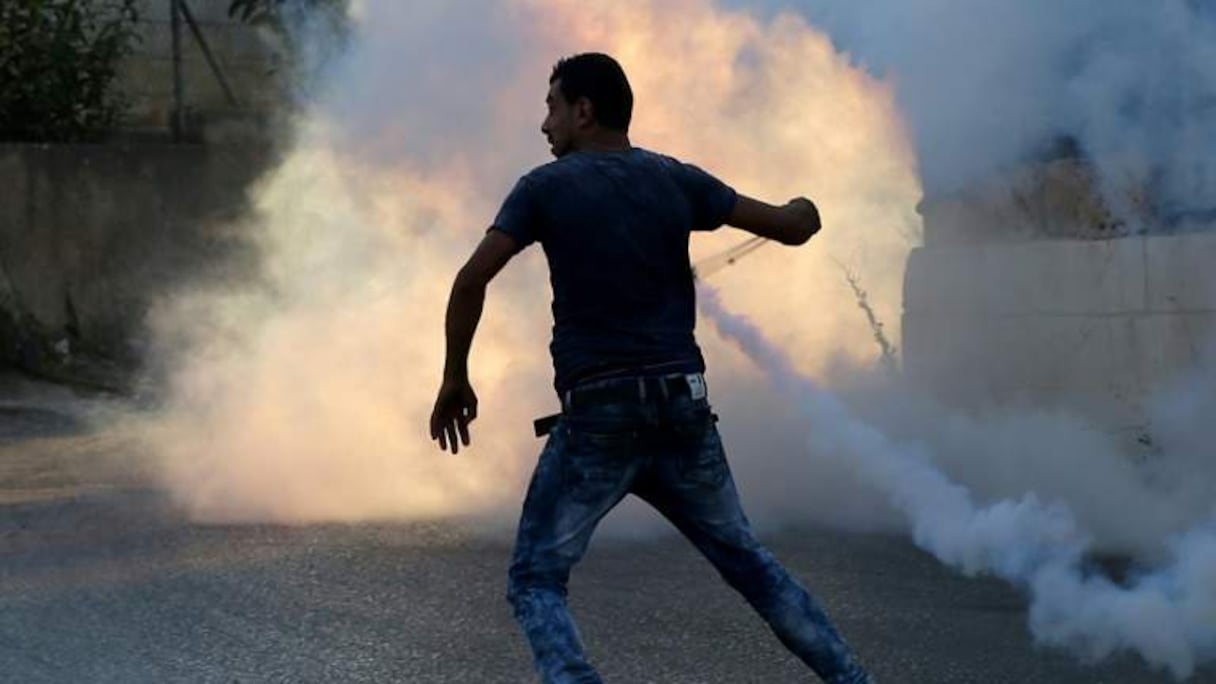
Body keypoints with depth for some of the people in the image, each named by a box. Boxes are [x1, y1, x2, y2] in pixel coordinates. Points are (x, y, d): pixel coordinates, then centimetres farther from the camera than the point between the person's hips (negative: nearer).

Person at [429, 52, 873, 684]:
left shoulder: (546, 187, -1)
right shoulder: (676, 181, 8)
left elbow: (472, 281, -10)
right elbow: (789, 228, 11)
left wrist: (454, 379, 1)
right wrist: (803, 211, 35)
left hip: (597, 414, -4)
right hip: (683, 407, 4)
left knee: (535, 581, 3)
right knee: (748, 563, 19)